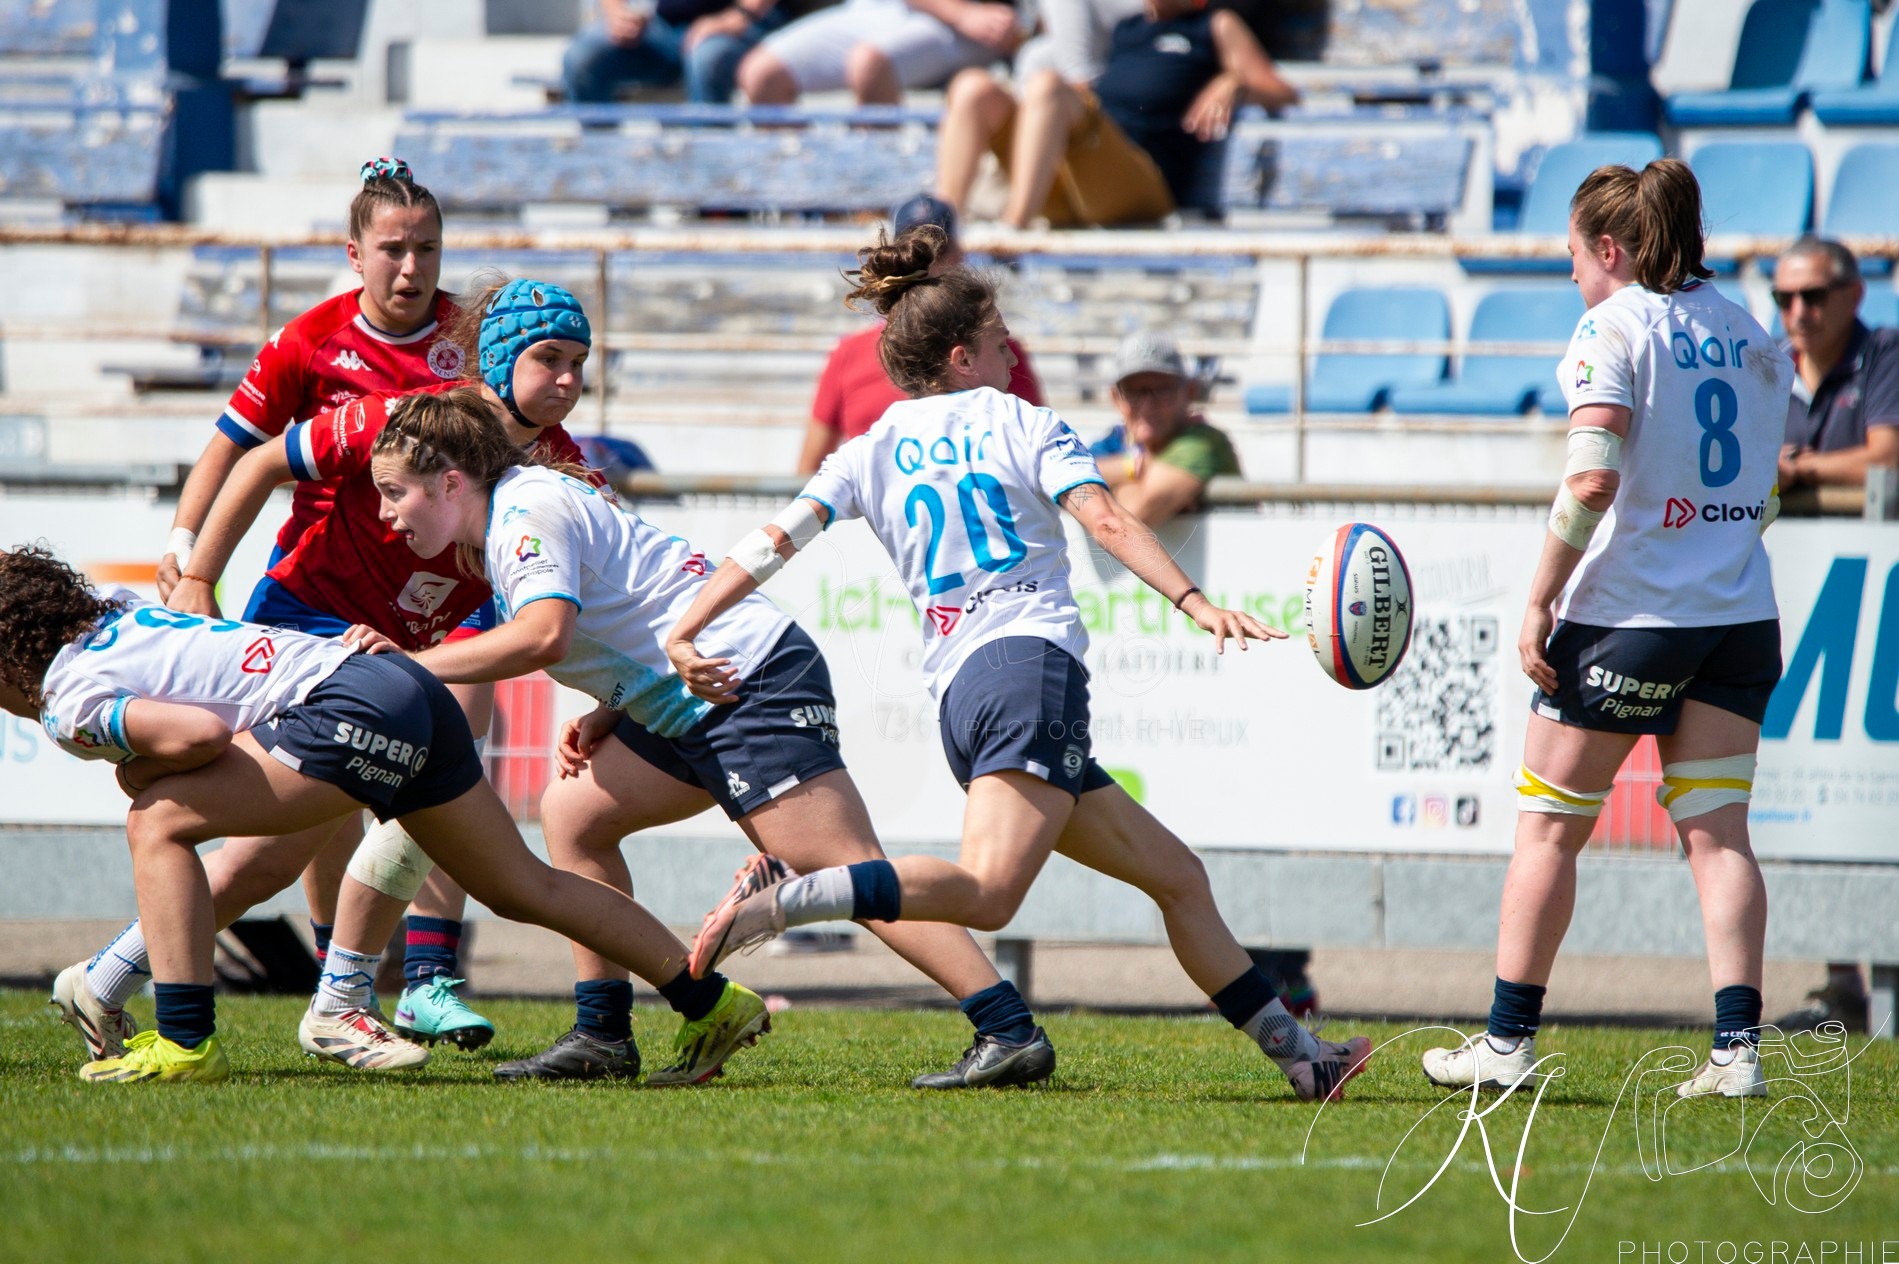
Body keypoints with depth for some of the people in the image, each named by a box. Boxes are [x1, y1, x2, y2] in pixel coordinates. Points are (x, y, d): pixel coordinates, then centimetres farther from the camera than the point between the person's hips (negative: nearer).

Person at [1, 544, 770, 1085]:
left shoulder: (68, 702, -6)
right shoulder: (120, 613, 20)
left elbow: (200, 731, -20)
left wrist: (141, 769, -2)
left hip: (354, 707, -10)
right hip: (409, 684, 10)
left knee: (159, 824, -10)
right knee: (525, 888, 18)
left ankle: (186, 1044, -14)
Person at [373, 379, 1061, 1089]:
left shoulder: (528, 511, -11)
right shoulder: (509, 526, 21)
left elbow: (543, 634, -28)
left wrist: (406, 666, -20)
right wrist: (602, 721, 9)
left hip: (753, 678, -11)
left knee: (848, 869, -17)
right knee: (572, 813, 12)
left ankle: (1009, 1030, -23)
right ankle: (602, 1034, 11)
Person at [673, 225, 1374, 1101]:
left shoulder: (872, 454, 20)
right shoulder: (1020, 424, 9)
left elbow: (776, 540, 7)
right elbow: (1105, 520, -6)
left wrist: (685, 635, 5)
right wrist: (1194, 603, -15)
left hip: (955, 692, 7)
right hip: (1033, 665, -7)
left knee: (1176, 875, 12)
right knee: (987, 889, -26)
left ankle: (1298, 1054, 10)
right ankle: (779, 900, -36)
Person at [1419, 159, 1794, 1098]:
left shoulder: (1614, 326, -8)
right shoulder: (1752, 338, 13)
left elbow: (1592, 477, -19)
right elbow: (1762, 497, 16)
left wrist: (1540, 600, -15)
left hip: (1627, 610, -6)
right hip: (1740, 615, 6)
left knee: (1548, 828, 5)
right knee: (1716, 831, 3)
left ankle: (1508, 1042, 9)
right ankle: (1736, 1047, -8)